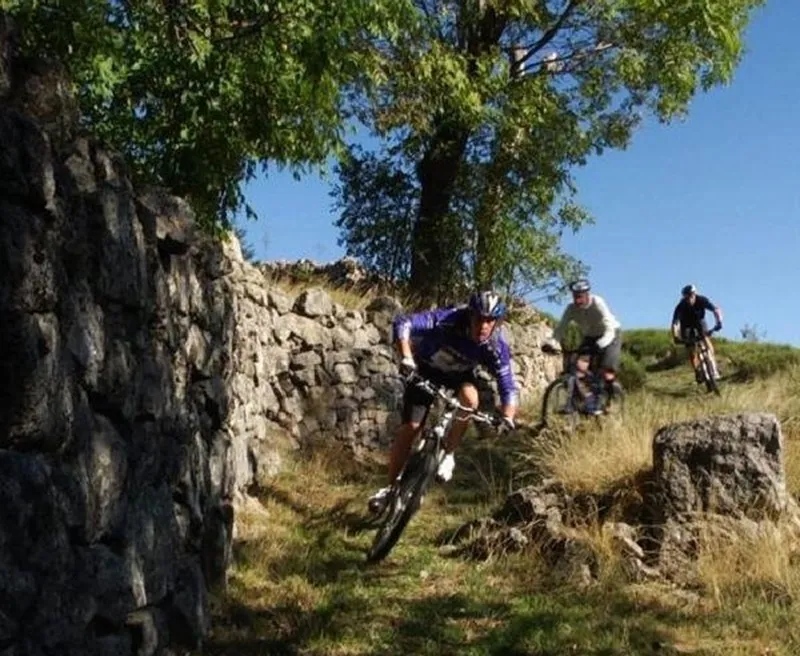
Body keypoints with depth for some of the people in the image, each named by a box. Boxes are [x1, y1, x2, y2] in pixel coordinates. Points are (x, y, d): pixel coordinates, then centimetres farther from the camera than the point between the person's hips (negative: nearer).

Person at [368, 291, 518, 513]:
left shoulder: (497, 347, -27)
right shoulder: (448, 320, -36)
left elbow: (508, 388, -23)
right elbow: (402, 323, -43)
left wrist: (507, 419, -41)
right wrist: (406, 357, -58)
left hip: (459, 374, 2)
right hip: (426, 369, -2)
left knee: (469, 397, -32)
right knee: (409, 427, -10)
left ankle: (448, 454, -11)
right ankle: (390, 487, 4)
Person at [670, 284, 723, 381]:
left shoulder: (702, 300, -30)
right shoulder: (681, 306, -33)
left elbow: (716, 309, -37)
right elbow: (675, 323, -38)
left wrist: (719, 321, -55)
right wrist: (675, 337, -53)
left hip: (699, 321, 0)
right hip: (686, 325, 0)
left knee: (706, 339, -24)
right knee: (691, 351, -6)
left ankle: (714, 369, -25)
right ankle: (697, 373, 13)